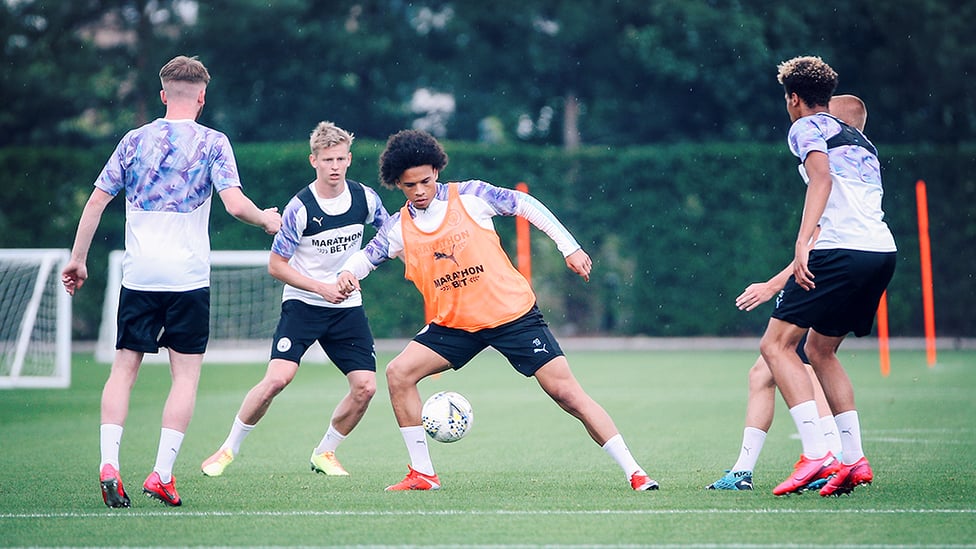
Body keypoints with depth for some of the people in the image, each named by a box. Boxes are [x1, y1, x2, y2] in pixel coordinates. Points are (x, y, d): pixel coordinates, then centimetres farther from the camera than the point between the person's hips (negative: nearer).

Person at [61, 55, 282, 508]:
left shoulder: (135, 140, 8)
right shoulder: (212, 143, -1)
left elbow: (96, 202, 8)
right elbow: (234, 203, -10)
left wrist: (78, 259, 16)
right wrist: (267, 220, 10)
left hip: (138, 276, 3)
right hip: (188, 276, -3)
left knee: (124, 369, 7)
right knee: (186, 374, 4)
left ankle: (108, 463, -9)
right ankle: (162, 473, -4)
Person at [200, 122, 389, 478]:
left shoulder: (365, 198, -3)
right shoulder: (300, 208, -15)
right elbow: (276, 265, -9)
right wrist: (320, 287, -17)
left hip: (347, 306, 4)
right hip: (302, 303, -4)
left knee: (365, 386, -8)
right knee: (277, 378, -20)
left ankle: (324, 453, 14)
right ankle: (229, 449, -2)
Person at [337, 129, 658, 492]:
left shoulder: (469, 196, -8)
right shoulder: (398, 228, 0)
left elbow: (526, 205, 0)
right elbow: (367, 255, 11)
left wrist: (570, 248, -4)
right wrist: (348, 273, -14)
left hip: (513, 312, -4)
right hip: (453, 324, 4)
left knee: (565, 391, -10)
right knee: (399, 373, -13)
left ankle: (634, 472, -8)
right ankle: (422, 474, -3)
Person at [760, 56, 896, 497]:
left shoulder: (806, 128, 4)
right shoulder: (859, 139, 27)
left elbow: (822, 177, -15)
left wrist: (802, 243, -25)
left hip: (842, 250, -8)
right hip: (883, 251, 8)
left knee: (776, 345, -4)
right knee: (819, 349, 21)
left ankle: (815, 454, -18)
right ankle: (854, 460, 12)